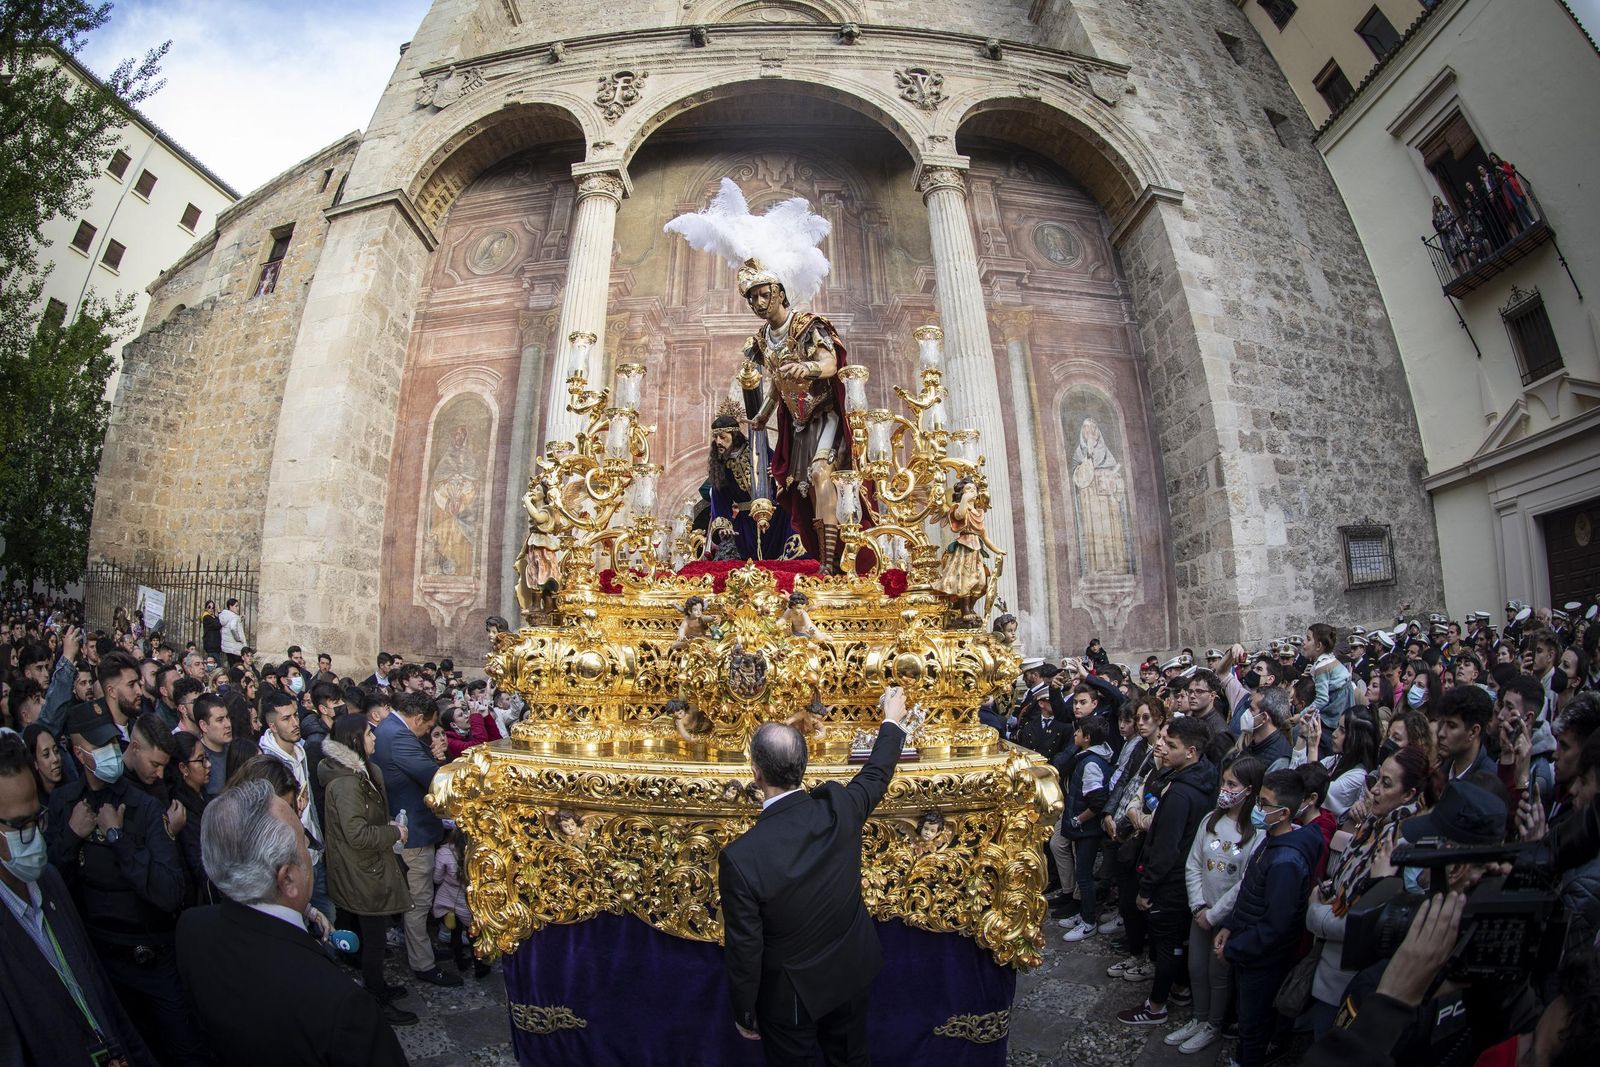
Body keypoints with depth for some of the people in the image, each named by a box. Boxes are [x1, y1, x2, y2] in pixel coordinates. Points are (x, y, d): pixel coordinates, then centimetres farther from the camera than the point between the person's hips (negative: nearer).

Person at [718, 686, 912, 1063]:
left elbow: (744, 950, -21)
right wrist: (893, 721, 16)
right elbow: (877, 774, -2)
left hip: (789, 996, -3)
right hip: (850, 975, 3)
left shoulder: (740, 858, -34)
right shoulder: (840, 808, -25)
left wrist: (744, 1013, -2)